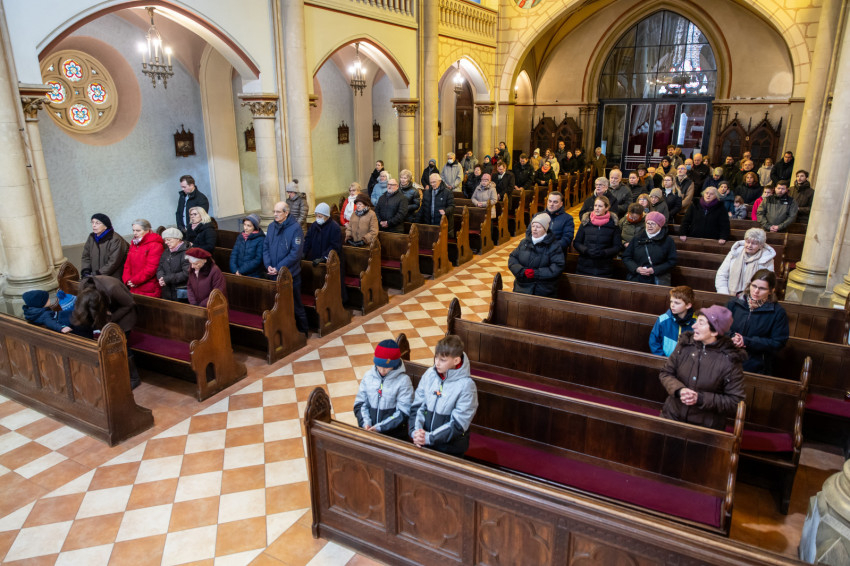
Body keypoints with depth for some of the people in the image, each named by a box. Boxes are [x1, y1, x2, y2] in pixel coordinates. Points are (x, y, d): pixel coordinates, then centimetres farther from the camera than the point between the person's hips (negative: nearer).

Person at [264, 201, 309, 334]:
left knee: (296, 305, 5)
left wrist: (279, 268, -18)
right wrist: (268, 265, -7)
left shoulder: (295, 228, -12)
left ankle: (303, 331, 19)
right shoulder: (271, 227, 6)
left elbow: (295, 253, -17)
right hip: (273, 275, 6)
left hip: (290, 275, -5)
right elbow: (266, 247, 9)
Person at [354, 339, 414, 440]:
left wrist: (379, 427, -13)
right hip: (368, 432, 3)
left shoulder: (403, 380, -9)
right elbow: (360, 403, 7)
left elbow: (403, 412, -9)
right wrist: (366, 423, -8)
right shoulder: (368, 376, 4)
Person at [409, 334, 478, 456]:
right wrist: (415, 431, -19)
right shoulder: (430, 374, -5)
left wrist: (429, 437, -21)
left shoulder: (466, 385, -17)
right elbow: (417, 406, -3)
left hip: (451, 449, -4)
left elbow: (458, 424, -17)